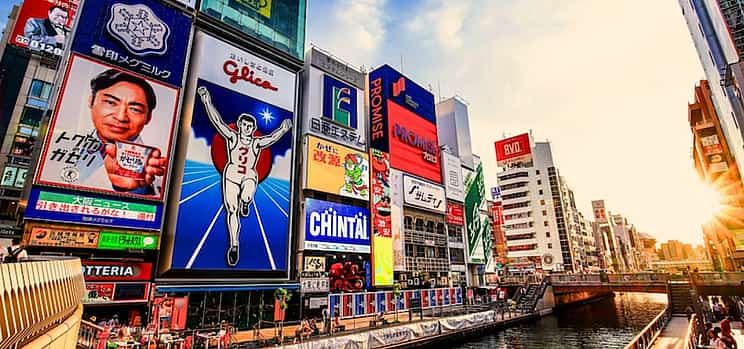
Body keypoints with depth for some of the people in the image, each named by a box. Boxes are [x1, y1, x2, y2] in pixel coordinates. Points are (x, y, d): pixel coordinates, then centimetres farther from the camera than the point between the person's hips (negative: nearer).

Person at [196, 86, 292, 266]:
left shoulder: (257, 143, 5)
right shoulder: (232, 137, 2)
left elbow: (272, 138, -5)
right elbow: (217, 121, -5)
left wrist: (283, 129, -18)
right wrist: (207, 101, -12)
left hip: (250, 176, 0)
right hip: (231, 175, 0)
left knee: (246, 197, -33)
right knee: (232, 210, -4)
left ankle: (245, 203, 7)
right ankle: (234, 245, 6)